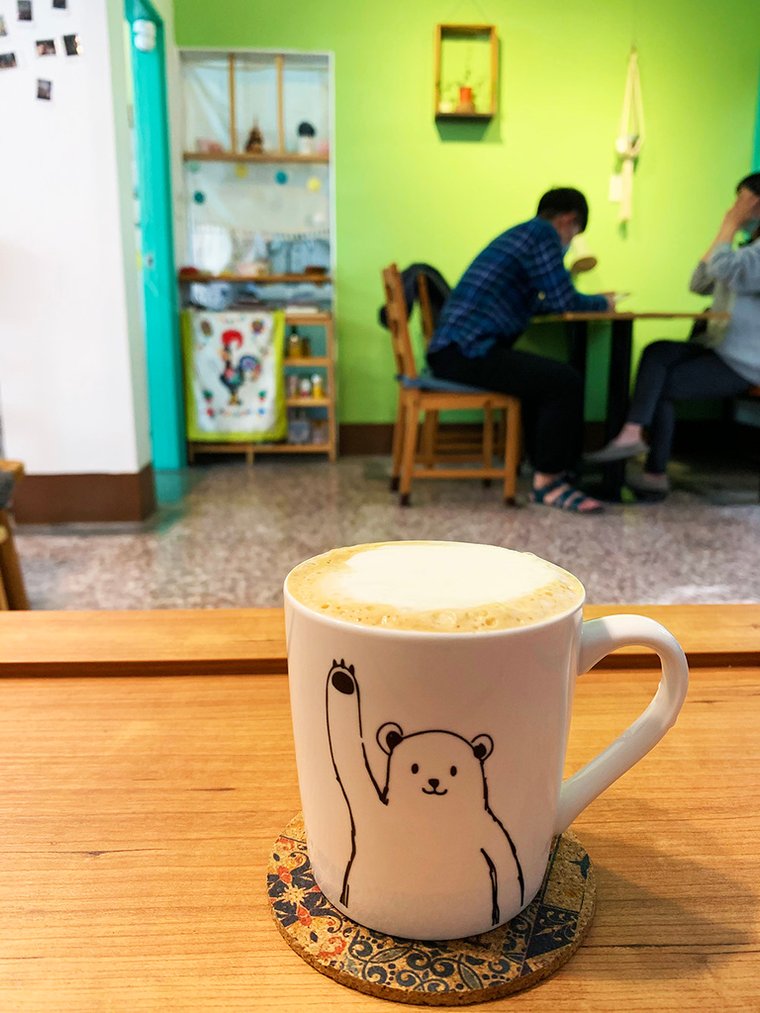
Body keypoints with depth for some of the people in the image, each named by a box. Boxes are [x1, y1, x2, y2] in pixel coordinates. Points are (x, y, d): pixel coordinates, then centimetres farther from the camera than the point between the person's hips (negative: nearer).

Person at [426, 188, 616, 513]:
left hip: (451, 349, 10)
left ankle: (547, 466, 23)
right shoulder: (543, 233, -3)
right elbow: (563, 301, -6)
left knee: (543, 379, 23)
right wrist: (602, 302, 13)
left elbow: (532, 301, 34)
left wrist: (589, 301, 37)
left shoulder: (521, 233, 26)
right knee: (566, 382, -13)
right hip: (468, 350, -10)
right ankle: (547, 482, -3)